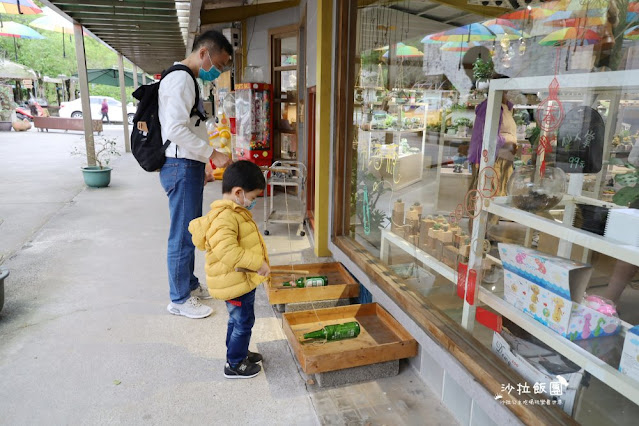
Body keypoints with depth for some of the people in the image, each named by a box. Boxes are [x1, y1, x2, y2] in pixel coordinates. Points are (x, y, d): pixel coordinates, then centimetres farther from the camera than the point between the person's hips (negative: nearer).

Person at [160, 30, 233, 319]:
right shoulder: (179, 79, -14)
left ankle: (190, 285, 32)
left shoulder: (189, 80, 19)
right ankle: (179, 300, 11)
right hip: (181, 167, -11)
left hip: (189, 166, 11)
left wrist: (203, 164, 21)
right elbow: (176, 129, -25)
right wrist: (213, 155, -21)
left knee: (190, 232, 18)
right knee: (183, 236, -2)